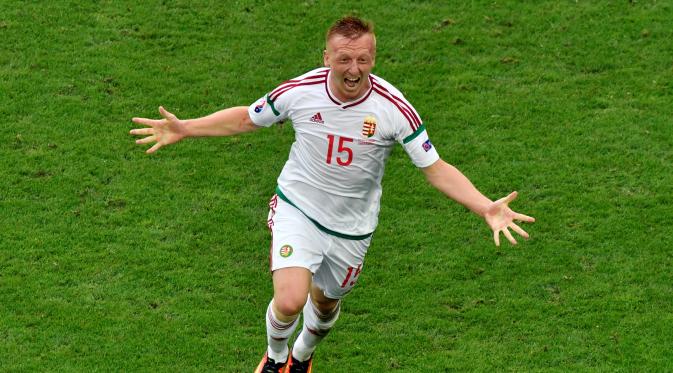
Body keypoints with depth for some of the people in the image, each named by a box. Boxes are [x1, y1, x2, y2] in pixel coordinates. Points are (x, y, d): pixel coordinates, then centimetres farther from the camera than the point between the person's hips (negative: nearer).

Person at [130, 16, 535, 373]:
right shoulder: (299, 91, -18)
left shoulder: (394, 108, -21)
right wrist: (184, 129, -5)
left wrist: (487, 208, -28)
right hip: (297, 209, -1)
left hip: (351, 227, 1)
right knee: (289, 302, -20)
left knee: (325, 304, 21)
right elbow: (246, 118, 2)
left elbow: (436, 168, -16)